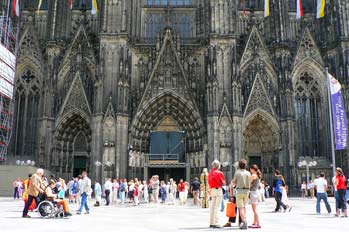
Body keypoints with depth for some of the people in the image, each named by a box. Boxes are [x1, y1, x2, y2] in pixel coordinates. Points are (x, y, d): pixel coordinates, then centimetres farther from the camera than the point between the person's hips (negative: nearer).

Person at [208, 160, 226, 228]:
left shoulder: (210, 173, 9)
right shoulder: (219, 173, -11)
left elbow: (209, 182, 12)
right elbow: (223, 183, -7)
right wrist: (223, 183, 13)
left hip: (212, 189, 7)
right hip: (218, 189, -7)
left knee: (212, 206, 11)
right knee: (217, 207, -6)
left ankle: (211, 223, 16)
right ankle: (215, 223, -7)